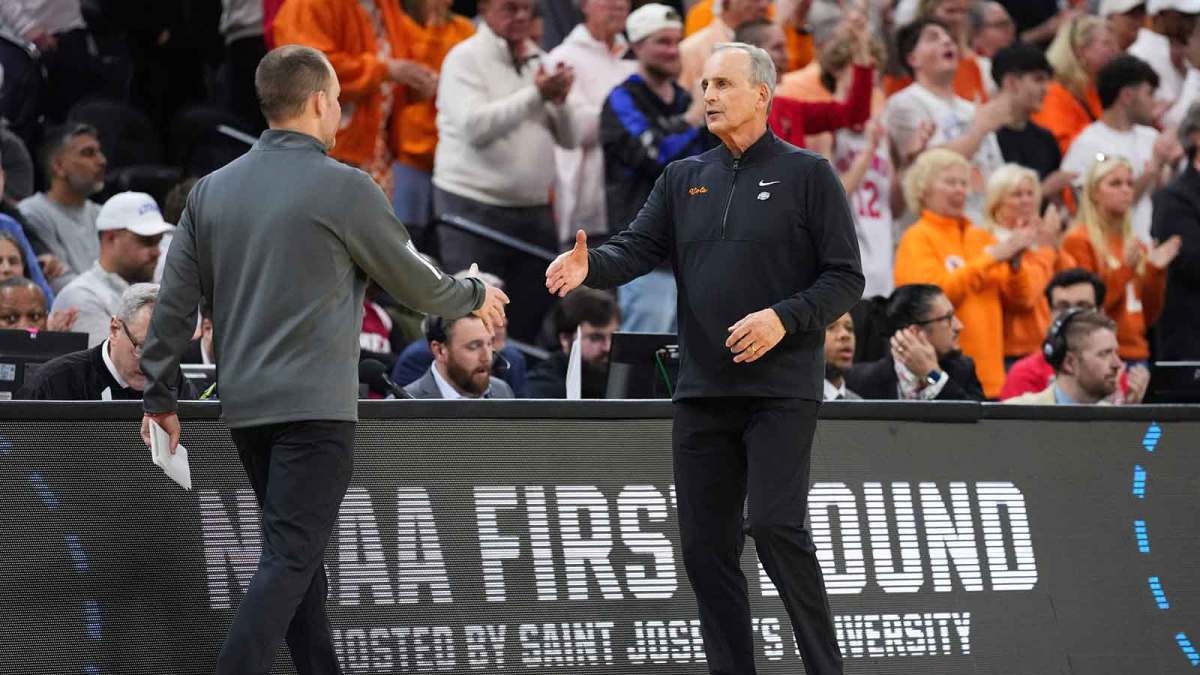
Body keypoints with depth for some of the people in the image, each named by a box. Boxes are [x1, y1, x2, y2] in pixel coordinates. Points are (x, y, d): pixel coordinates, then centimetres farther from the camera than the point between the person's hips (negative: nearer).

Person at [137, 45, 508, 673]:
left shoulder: (212, 189, 8)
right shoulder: (345, 188, -8)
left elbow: (174, 302, 8)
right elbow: (414, 284, 3)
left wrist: (160, 395, 17)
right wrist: (475, 297, 22)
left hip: (243, 406, 7)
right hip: (314, 405, -7)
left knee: (297, 550, 16)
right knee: (290, 558, -9)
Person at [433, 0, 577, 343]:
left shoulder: (540, 62, 12)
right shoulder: (465, 58, -4)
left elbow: (568, 138, 11)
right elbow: (474, 126, -18)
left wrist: (559, 101, -9)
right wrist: (536, 94, -20)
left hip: (533, 208, 6)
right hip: (474, 206, -6)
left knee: (532, 321, 5)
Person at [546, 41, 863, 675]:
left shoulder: (807, 175, 1)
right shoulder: (684, 180, 15)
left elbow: (845, 278, -2)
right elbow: (638, 247, 3)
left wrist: (784, 318, -17)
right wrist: (590, 264, -19)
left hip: (780, 387, -6)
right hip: (703, 391, 6)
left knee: (774, 525, -17)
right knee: (704, 544, 4)